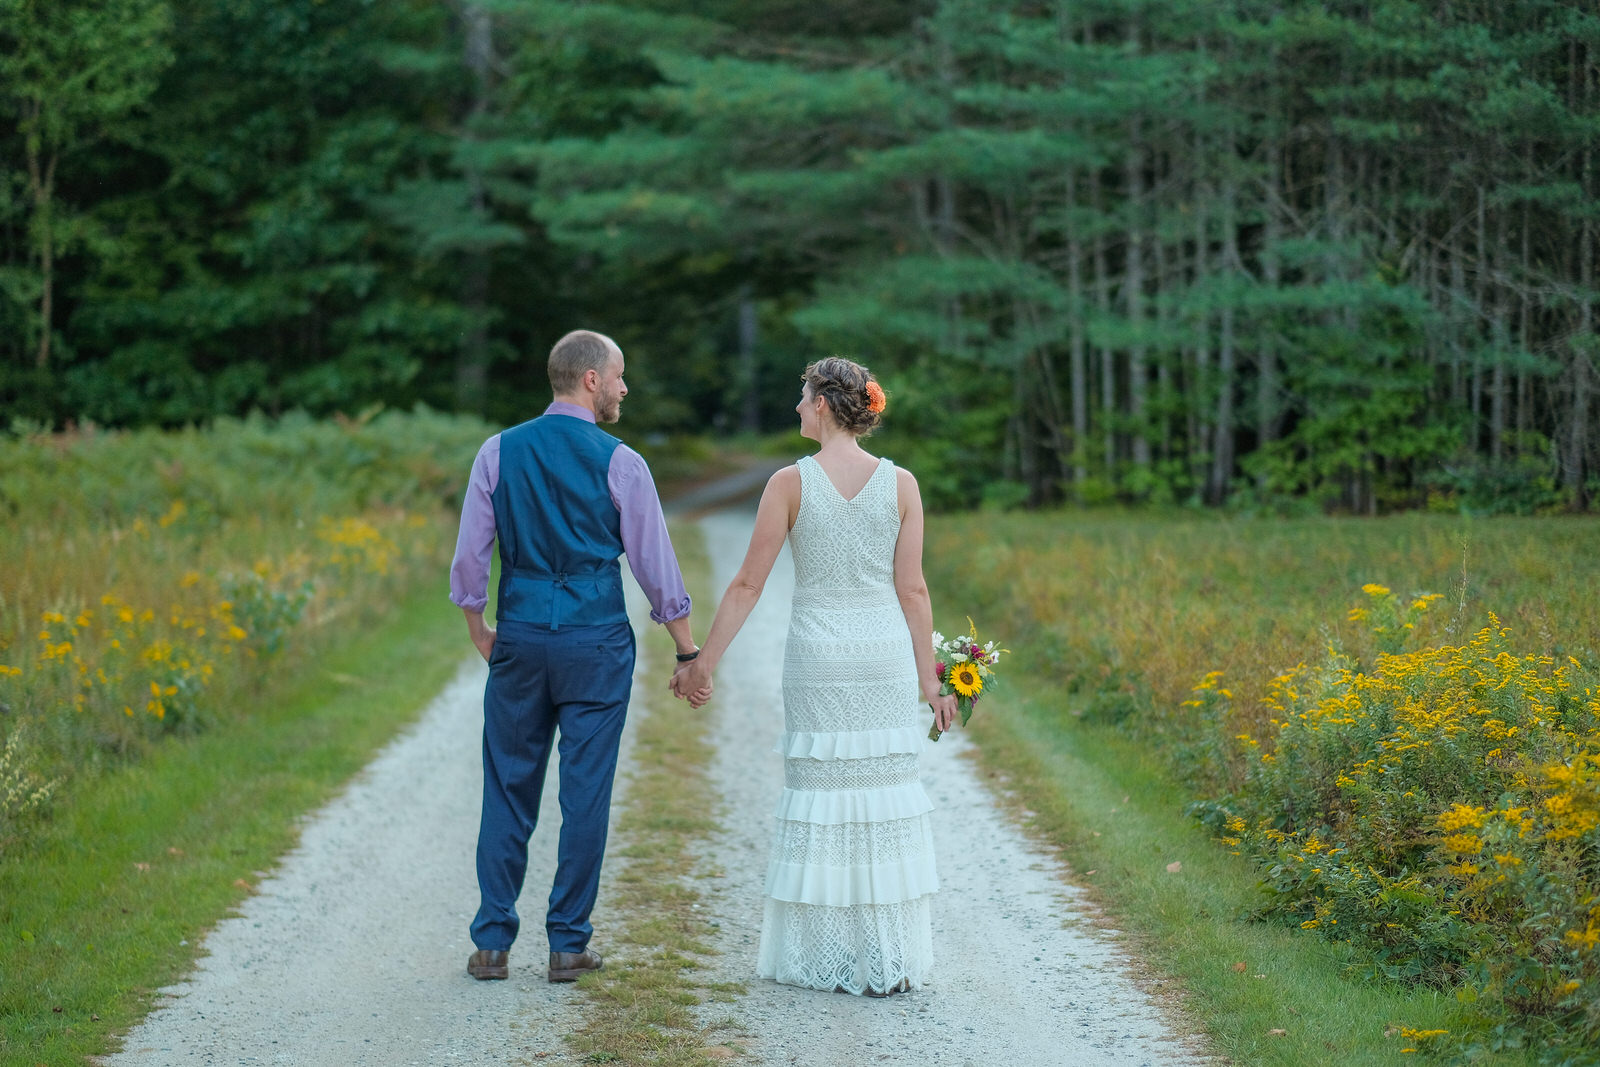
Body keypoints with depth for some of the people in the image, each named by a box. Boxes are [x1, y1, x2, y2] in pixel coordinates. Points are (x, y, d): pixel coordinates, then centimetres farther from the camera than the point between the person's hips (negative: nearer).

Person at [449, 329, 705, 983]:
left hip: (519, 636, 3)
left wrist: (478, 629, 18)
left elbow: (470, 554, 4)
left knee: (508, 788, 9)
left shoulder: (499, 452, 3)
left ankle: (492, 942, 9)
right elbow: (654, 563, -2)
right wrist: (688, 651, 7)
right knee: (585, 792, 4)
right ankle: (568, 944, 8)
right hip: (596, 641, -2)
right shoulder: (618, 463, -5)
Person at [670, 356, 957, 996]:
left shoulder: (790, 483, -6)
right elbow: (912, 590, -1)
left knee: (818, 797, 7)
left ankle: (820, 958, 10)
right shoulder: (901, 484, -1)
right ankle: (888, 960, 8)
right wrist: (930, 683, 4)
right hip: (887, 655, 1)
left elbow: (748, 583, -5)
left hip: (817, 656, -1)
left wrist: (705, 661, 2)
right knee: (886, 796, 6)